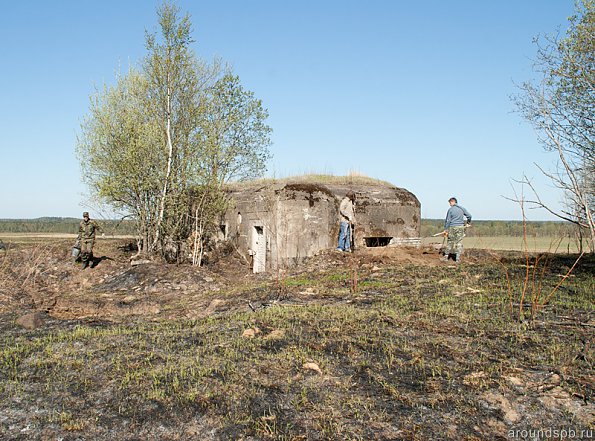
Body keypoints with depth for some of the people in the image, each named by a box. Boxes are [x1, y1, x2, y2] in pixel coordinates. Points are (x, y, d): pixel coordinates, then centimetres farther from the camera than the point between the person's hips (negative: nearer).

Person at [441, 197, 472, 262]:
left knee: (450, 242, 8)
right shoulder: (462, 208, 5)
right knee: (459, 242, 5)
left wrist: (445, 229, -1)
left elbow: (448, 220, -6)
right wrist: (468, 223, 28)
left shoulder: (450, 209, -5)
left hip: (452, 227, -2)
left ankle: (446, 256, 12)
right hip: (460, 227, 2)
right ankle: (458, 258, 4)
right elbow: (469, 216, 10)